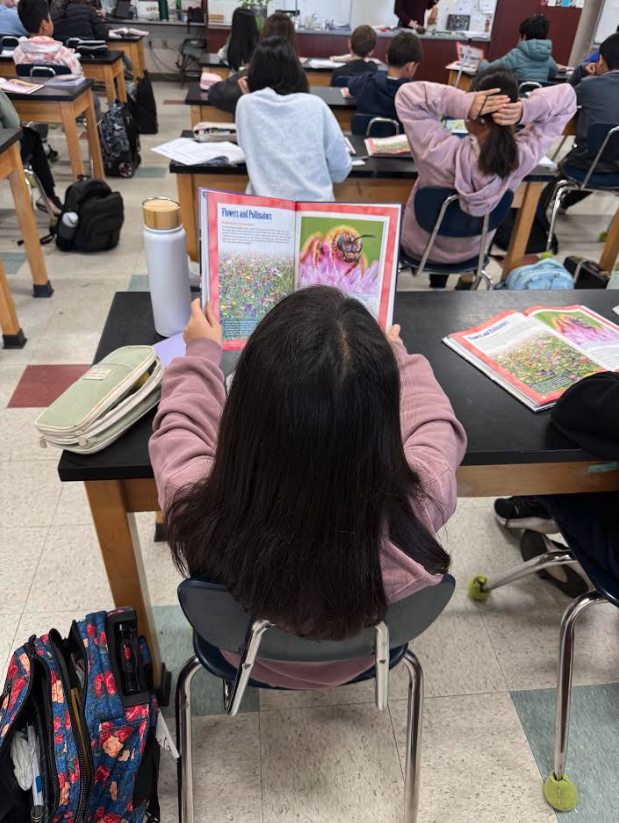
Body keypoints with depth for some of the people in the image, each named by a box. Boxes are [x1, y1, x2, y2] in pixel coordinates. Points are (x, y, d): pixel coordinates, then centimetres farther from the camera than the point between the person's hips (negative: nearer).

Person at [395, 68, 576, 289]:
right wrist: (526, 110, -35)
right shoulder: (525, 155, -29)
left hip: (420, 247, -3)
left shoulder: (442, 152, -39)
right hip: (471, 250, 3)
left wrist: (461, 104, -40)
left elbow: (407, 94, -28)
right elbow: (566, 96, -16)